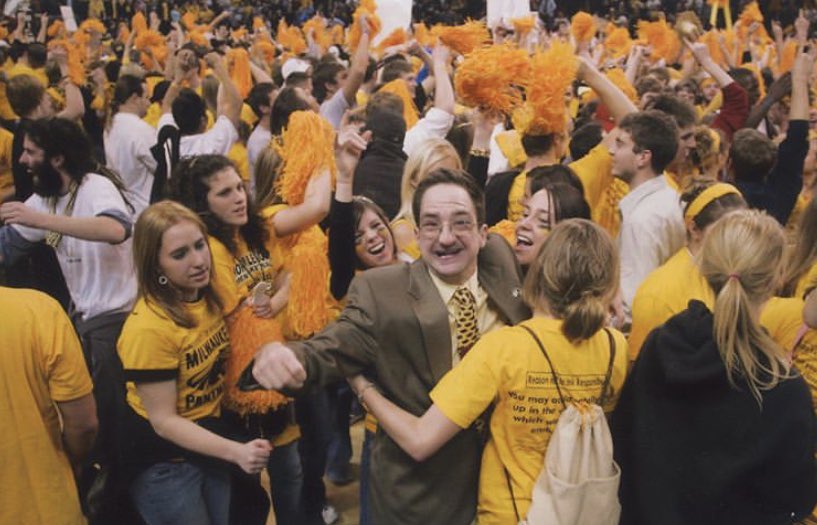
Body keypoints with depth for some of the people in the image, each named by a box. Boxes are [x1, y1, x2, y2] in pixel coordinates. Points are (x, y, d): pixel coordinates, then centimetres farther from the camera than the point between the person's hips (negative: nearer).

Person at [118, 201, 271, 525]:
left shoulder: (208, 298, -5)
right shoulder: (149, 327, -26)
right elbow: (163, 421, -23)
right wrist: (236, 452, -31)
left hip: (209, 443, 7)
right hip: (164, 463, -7)